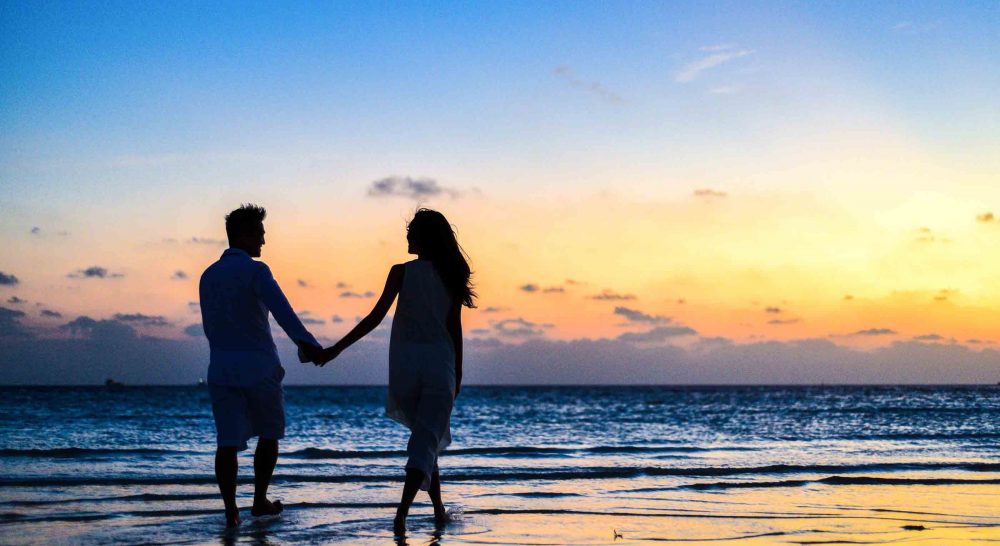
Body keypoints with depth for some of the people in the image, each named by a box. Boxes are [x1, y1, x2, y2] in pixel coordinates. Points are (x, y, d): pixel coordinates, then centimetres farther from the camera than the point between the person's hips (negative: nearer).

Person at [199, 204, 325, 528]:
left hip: (221, 369, 5)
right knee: (269, 433, 16)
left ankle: (231, 511, -12)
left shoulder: (208, 276, 12)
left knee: (228, 442, 0)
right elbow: (281, 309, -28)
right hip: (259, 367, -4)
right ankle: (260, 501, 21)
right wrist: (306, 342, -40)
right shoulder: (255, 270, -9)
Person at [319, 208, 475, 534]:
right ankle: (402, 511, -20)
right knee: (426, 442, -2)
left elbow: (376, 317, -10)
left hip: (405, 364, 0)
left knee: (426, 437, 19)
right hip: (440, 364, 0)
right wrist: (457, 374, 13)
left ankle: (439, 509, 23)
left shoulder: (402, 272, -4)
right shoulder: (450, 276, 2)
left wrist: (337, 348, -6)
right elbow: (455, 328, 4)